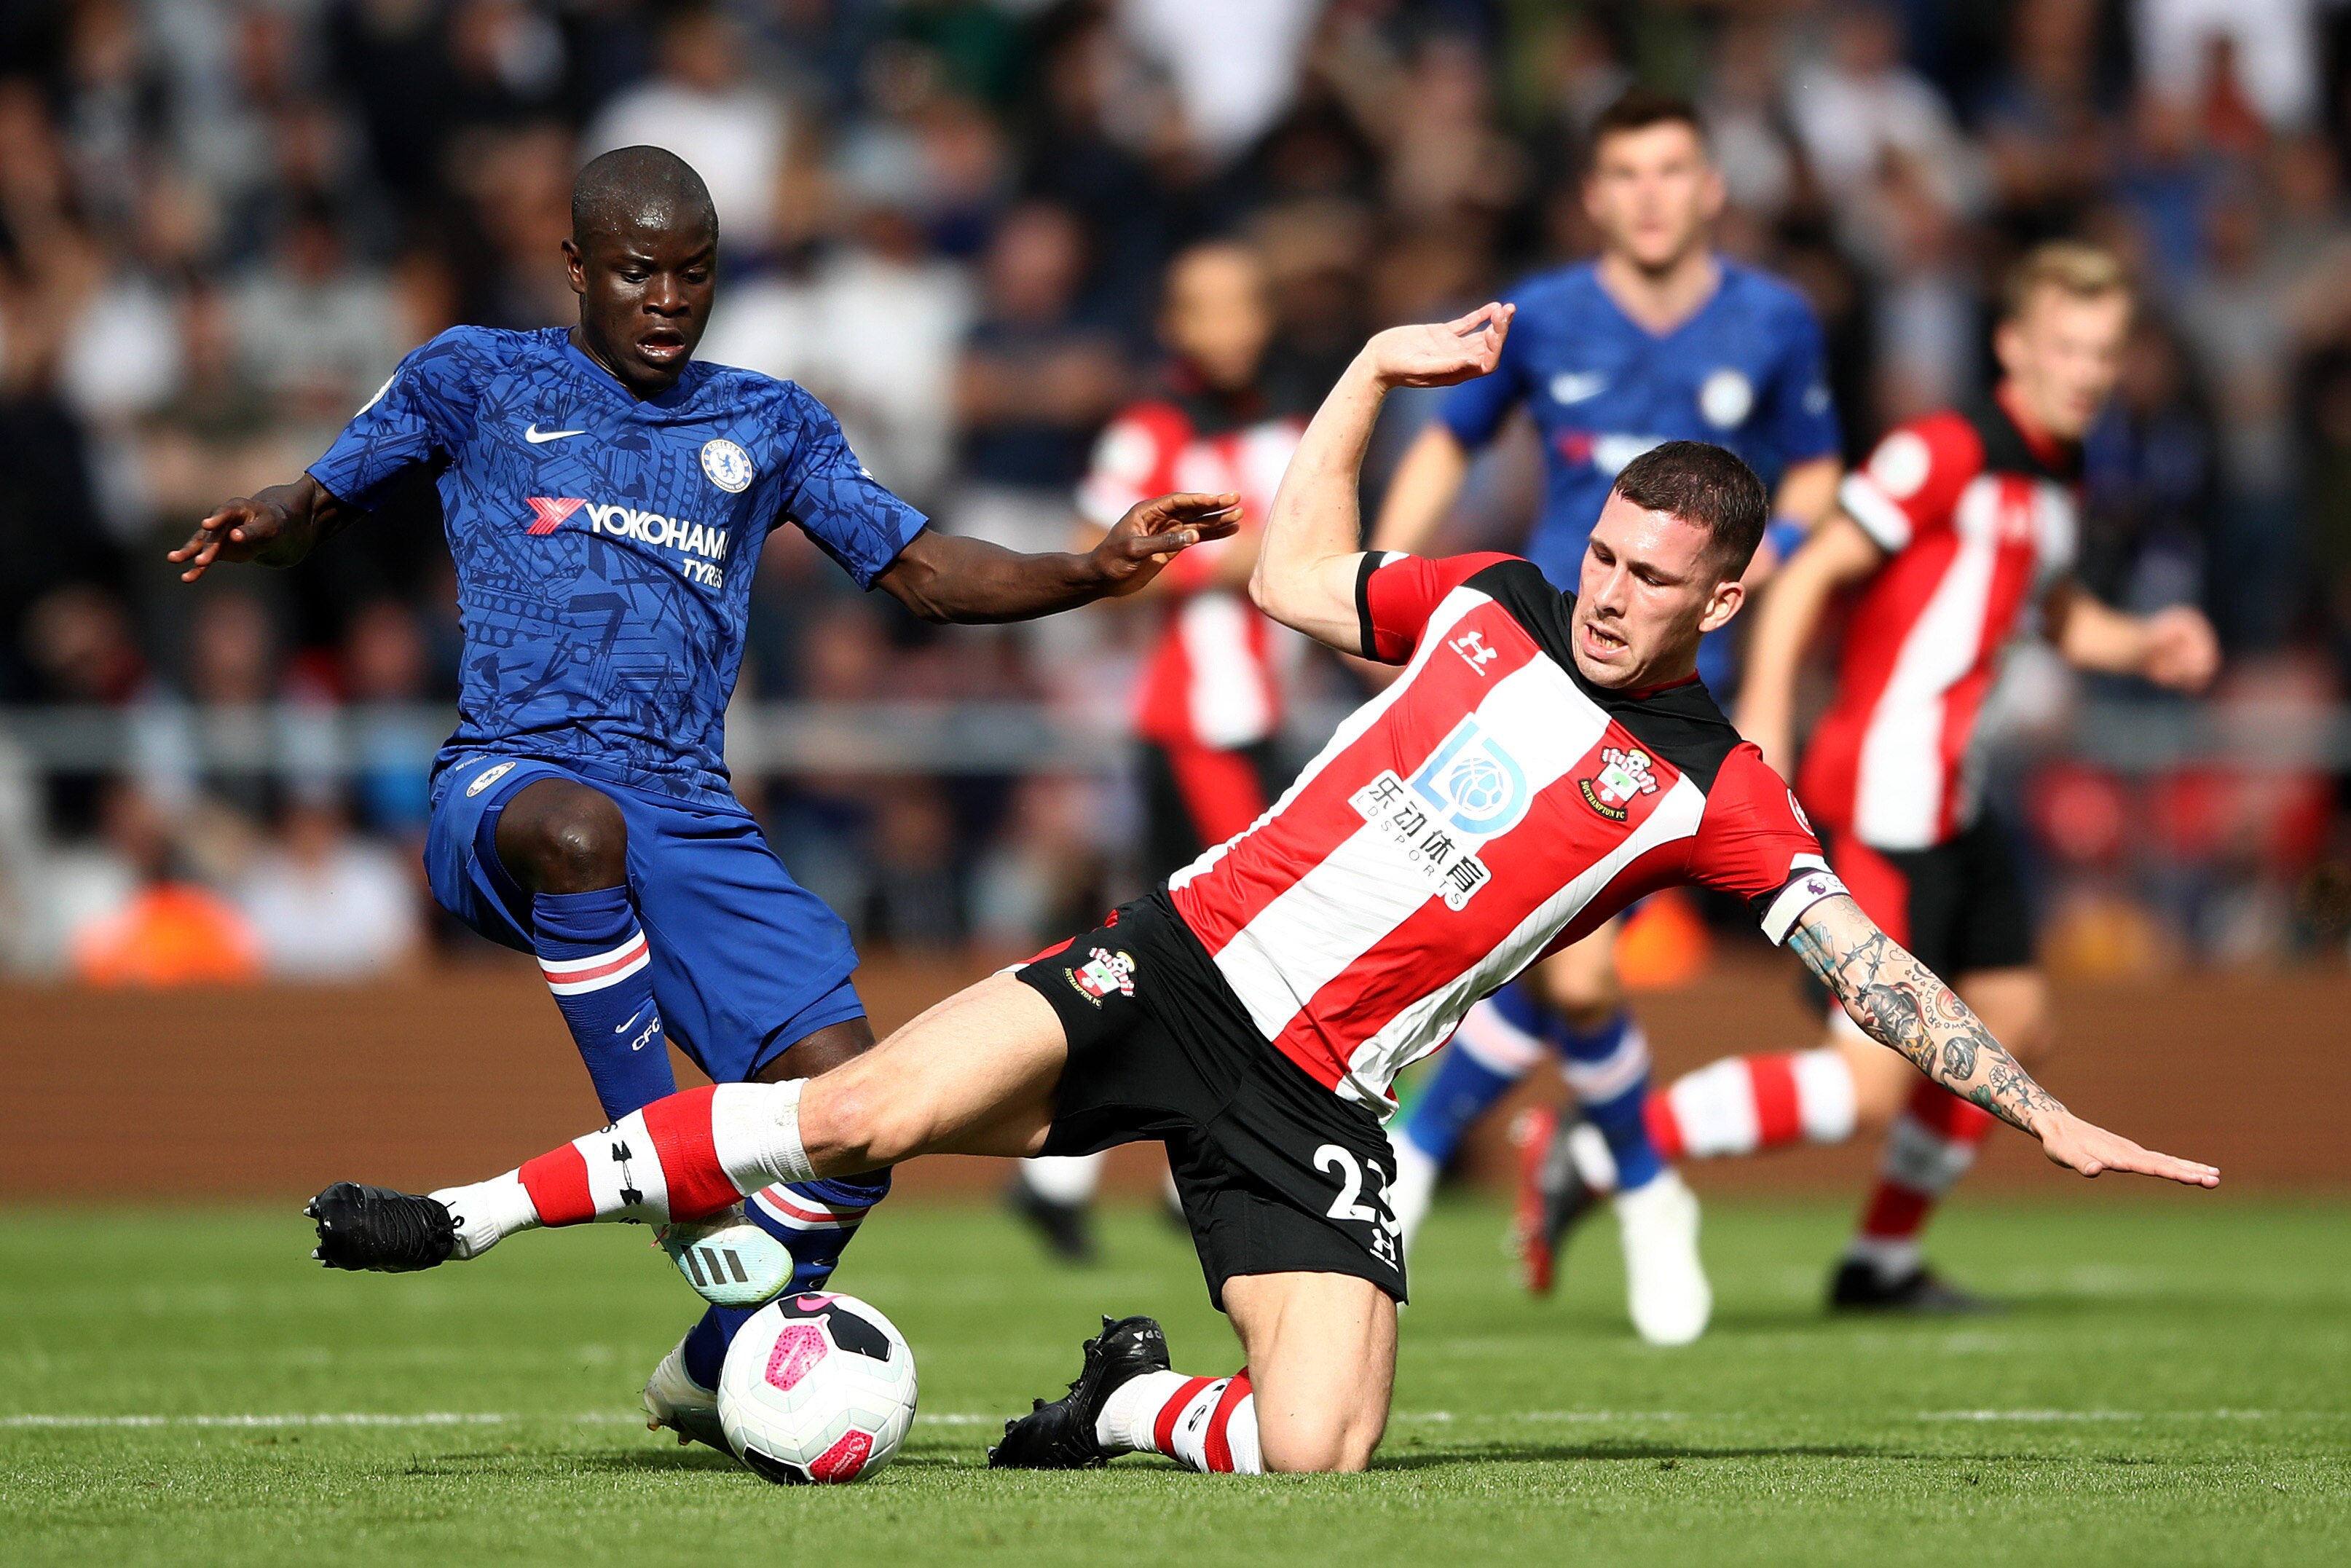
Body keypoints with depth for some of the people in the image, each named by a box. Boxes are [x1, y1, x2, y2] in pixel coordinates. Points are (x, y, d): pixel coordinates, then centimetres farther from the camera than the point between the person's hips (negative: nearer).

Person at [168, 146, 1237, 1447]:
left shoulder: (768, 425, 21)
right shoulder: (477, 381, 14)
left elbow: (923, 572, 20)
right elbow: (313, 511, 16)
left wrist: (1095, 573, 4)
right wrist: (255, 531, -9)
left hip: (693, 821, 4)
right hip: (507, 780, -4)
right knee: (581, 830, -43)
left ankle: (712, 1371, 10)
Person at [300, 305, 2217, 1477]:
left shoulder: (1713, 790, 1)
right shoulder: (1493, 605, 9)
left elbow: (1867, 961, 0)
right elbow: (1292, 576, 21)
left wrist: (2046, 1113, -7)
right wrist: (1377, 371, 16)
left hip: (1314, 1102, -1)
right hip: (1179, 964, 1)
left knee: (1319, 1455, -20)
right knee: (871, 1115, -23)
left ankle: (1128, 1404, 13)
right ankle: (476, 1212, -14)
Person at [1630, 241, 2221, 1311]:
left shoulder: (2057, 478, 14)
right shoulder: (1947, 453, -14)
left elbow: (2056, 614, 32)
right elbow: (1810, 573, -17)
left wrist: (2143, 647, 12)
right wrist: (1762, 719, -25)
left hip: (1951, 802, 10)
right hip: (1882, 806, -10)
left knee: (2017, 1026, 18)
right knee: (1867, 1088, -16)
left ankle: (1883, 1259, 31)